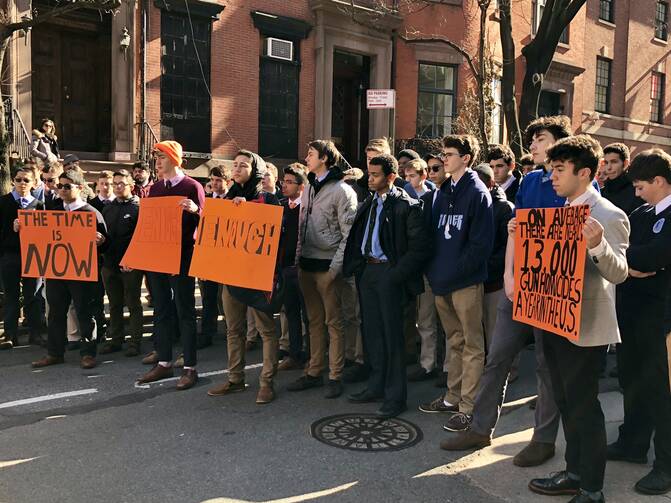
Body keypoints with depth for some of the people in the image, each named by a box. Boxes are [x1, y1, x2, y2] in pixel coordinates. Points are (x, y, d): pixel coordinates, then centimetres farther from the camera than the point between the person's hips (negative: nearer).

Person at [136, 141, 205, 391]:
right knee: (161, 311, 11)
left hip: (182, 257, -6)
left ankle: (190, 368, 5)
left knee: (185, 311, -1)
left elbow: (202, 224, -6)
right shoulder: (154, 188, 12)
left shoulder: (192, 187, -5)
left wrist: (195, 210, -28)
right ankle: (164, 363, 21)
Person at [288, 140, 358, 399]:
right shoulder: (308, 189, 15)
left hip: (328, 266, -7)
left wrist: (335, 267, -15)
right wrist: (298, 257, 11)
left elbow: (349, 234, -11)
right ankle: (314, 372, 21)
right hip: (306, 264, 7)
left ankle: (335, 376, 8)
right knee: (314, 321, 13)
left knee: (334, 321, 1)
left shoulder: (341, 190, -7)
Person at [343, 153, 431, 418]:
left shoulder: (407, 205, -11)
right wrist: (356, 264, 6)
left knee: (392, 333, 0)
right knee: (372, 330, 15)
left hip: (388, 272, -7)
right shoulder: (369, 203, 12)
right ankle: (376, 385, 30)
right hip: (366, 268, 8)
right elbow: (357, 236, 18)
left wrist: (396, 274, -18)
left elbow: (419, 246, -15)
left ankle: (395, 396, 11)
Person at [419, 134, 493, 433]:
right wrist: (433, 270, 4)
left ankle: (468, 407, 7)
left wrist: (455, 271, -17)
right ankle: (453, 397, 28)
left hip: (466, 281, -7)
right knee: (454, 341, 17)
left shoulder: (477, 193, -8)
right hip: (441, 281, 7)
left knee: (471, 345, 2)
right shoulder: (443, 192, 14)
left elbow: (481, 243, -15)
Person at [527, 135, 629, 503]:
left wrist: (597, 245, -40)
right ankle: (574, 472, 33)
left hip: (584, 327, -8)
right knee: (566, 401, 18)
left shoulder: (609, 216, -15)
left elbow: (619, 273, -22)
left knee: (584, 406, 2)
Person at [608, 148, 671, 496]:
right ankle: (633, 444, 33)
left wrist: (625, 256, -11)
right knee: (632, 379, 17)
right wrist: (630, 265, -12)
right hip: (629, 309, 8)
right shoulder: (641, 214, 13)